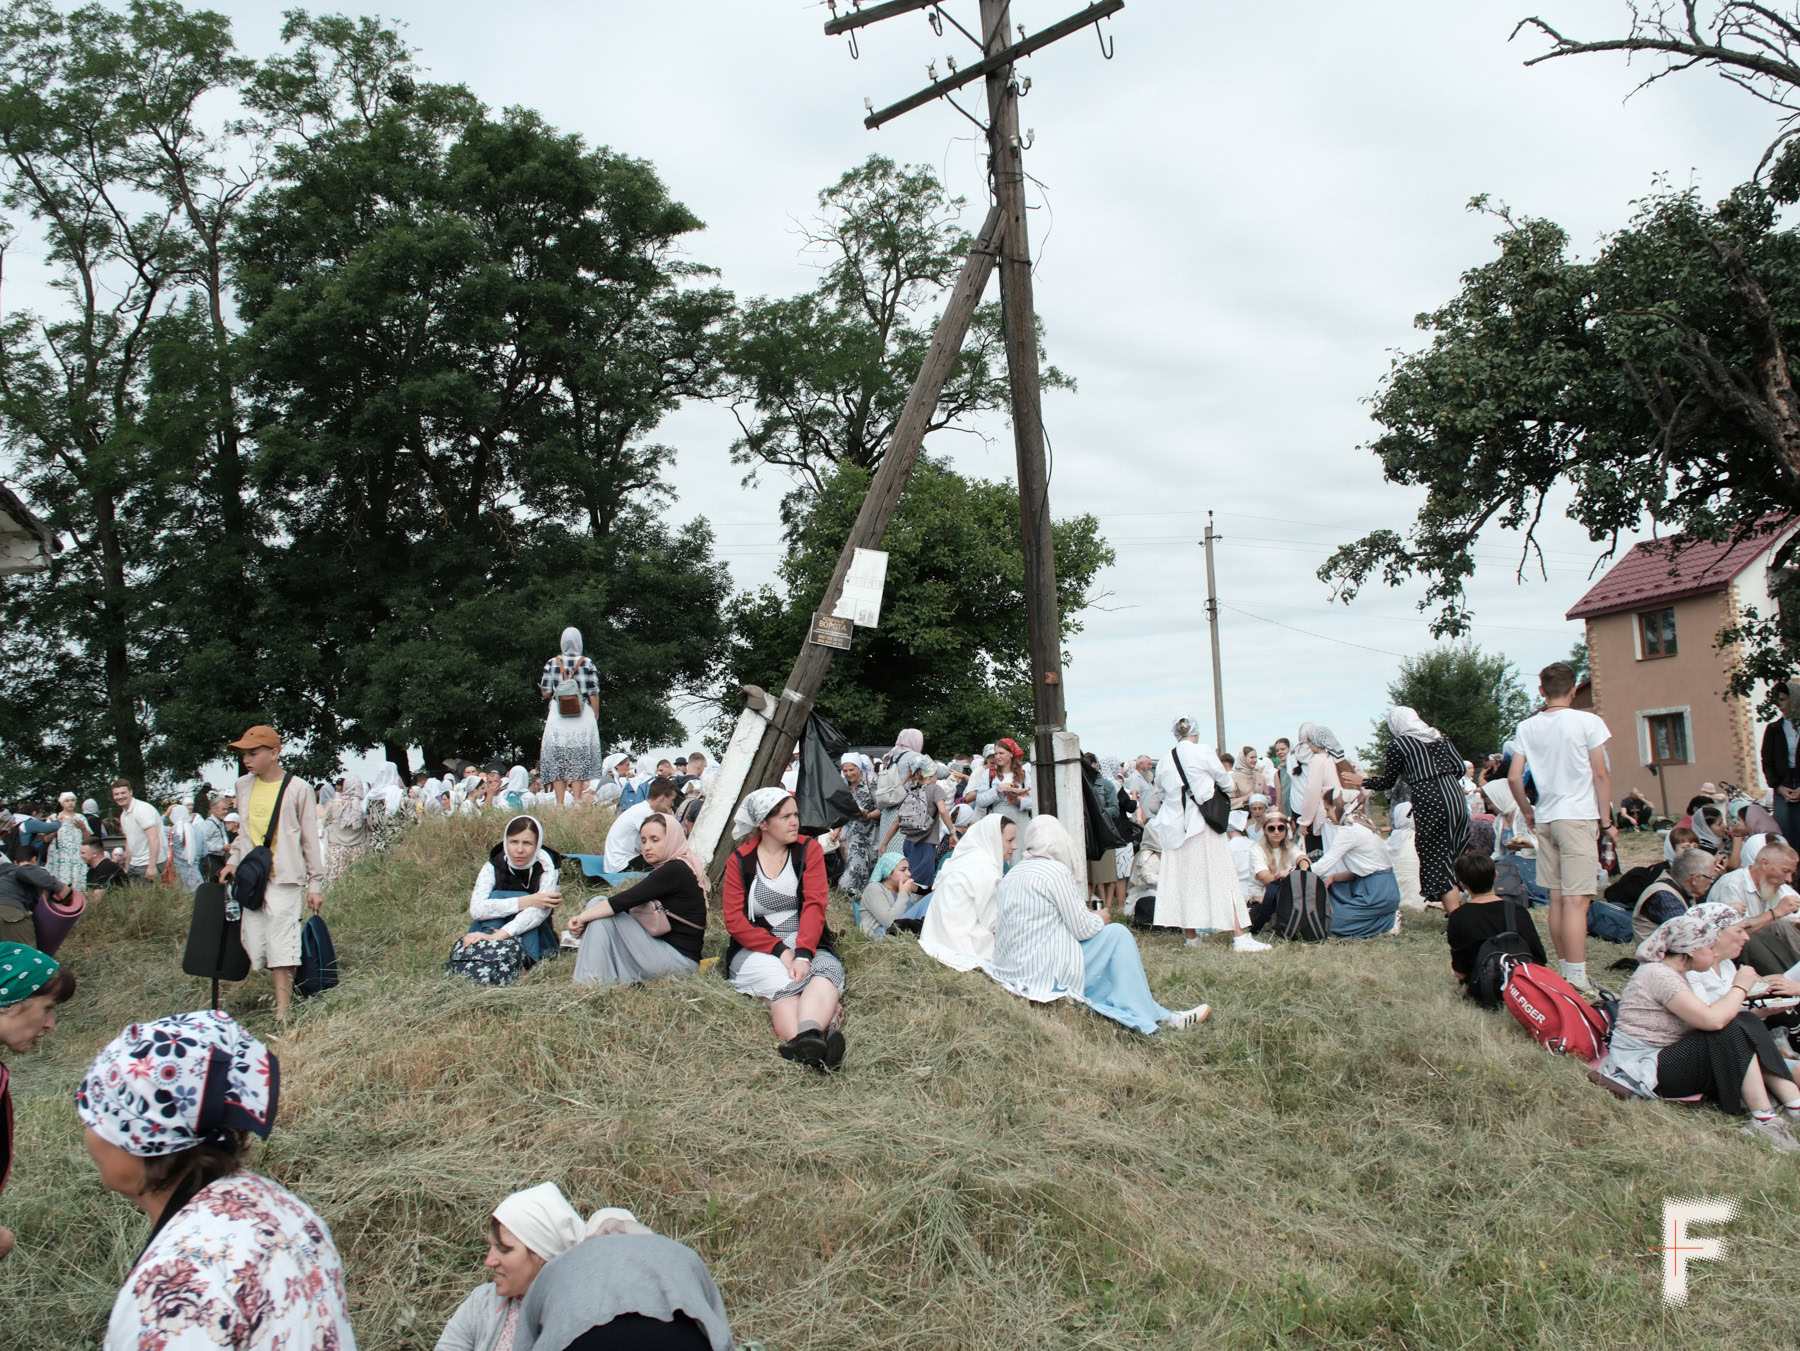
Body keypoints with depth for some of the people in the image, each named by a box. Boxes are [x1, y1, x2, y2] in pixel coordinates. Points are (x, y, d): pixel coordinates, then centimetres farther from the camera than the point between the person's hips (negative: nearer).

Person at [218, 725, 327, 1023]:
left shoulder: (298, 788, -3)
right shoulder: (244, 786, 12)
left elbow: (310, 839, 0)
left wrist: (315, 883, -1)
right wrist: (234, 859, 6)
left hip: (283, 877, -5)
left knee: (280, 945, -11)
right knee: (255, 945, 0)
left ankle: (282, 1014, -10)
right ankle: (283, 995, 10)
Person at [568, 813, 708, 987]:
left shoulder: (676, 871, -15)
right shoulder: (664, 870, 14)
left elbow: (626, 900, -20)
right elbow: (629, 903, 9)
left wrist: (583, 917, -11)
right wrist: (583, 920, -6)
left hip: (680, 959, -10)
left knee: (603, 914, -13)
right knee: (599, 905, 3)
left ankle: (589, 985, -13)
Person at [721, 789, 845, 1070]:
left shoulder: (809, 849, 6)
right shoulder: (740, 860, 5)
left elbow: (814, 905, -6)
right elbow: (735, 921, -3)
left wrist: (803, 954, -23)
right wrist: (780, 950, -18)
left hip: (806, 944, 1)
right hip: (756, 950, 0)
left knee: (828, 968, -34)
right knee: (783, 981, -34)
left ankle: (807, 1035, -64)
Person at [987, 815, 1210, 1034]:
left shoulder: (1012, 874, 11)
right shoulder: (1056, 871, -14)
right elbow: (1083, 930, -12)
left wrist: (1091, 917, 21)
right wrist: (1100, 919, 10)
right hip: (1045, 977, -8)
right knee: (1117, 933, 3)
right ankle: (1142, 1016, 9)